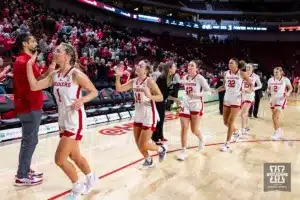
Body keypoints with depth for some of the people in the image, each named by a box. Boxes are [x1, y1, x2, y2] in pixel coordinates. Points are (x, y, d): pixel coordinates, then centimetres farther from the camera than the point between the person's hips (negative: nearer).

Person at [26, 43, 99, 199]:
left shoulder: (76, 74, -15)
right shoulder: (54, 75, 6)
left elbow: (94, 92, -9)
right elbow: (34, 86, 1)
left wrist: (82, 100, -26)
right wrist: (29, 65, -3)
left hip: (75, 121, -8)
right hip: (63, 120, 8)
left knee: (60, 159, -6)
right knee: (74, 156, 20)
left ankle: (78, 187, 17)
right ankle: (91, 179, 44)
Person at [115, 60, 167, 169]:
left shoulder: (149, 81, -16)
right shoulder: (134, 81, 4)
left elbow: (161, 97, -22)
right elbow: (119, 89, 4)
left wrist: (149, 96, -41)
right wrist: (118, 77, -11)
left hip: (149, 116, -7)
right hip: (138, 115, 7)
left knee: (144, 145, -5)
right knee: (138, 143, 14)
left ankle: (162, 149, 23)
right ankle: (148, 161, 35)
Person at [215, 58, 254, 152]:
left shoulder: (242, 74, -7)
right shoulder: (226, 73, 6)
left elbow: (251, 84, -1)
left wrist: (250, 90, -21)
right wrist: (217, 90, 4)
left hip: (236, 100, -5)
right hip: (227, 99, 6)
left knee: (230, 122, -6)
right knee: (226, 122, 11)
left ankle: (227, 144, 4)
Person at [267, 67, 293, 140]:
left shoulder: (285, 80, -8)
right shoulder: (270, 80, 3)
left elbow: (290, 88, 3)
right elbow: (268, 89, 14)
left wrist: (288, 93, -16)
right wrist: (268, 91, -8)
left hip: (281, 100, -5)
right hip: (273, 99, 5)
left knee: (275, 116, -14)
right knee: (275, 117, 14)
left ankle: (277, 132, 0)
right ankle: (278, 130, 31)